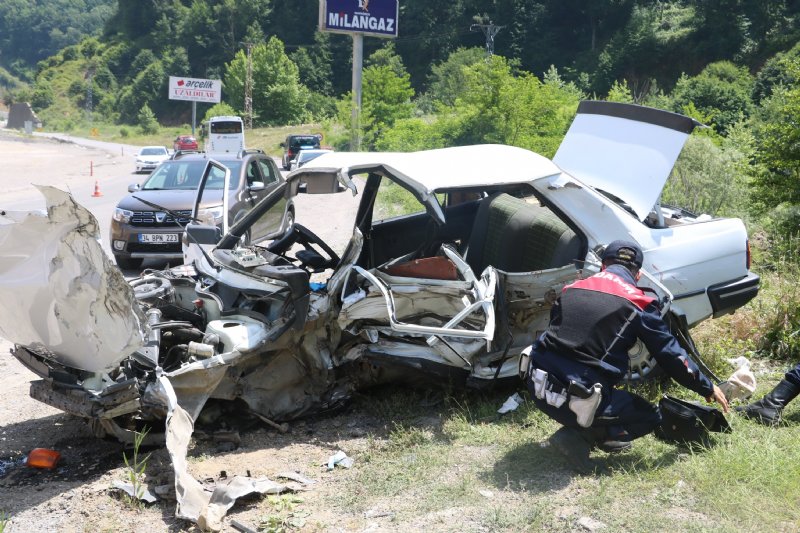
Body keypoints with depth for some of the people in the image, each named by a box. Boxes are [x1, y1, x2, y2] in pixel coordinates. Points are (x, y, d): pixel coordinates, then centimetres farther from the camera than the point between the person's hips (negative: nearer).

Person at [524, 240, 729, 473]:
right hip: (579, 400, -6)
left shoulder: (571, 290, 14)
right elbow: (671, 354, 5)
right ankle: (580, 437, -4)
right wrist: (708, 389, 20)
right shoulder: (638, 303, 0)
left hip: (539, 388, 6)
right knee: (650, 417, 15)